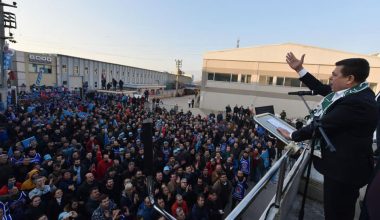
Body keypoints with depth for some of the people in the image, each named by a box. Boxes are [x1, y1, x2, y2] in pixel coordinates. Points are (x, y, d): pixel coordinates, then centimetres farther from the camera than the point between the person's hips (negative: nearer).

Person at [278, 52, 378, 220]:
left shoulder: (357, 101, -28)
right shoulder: (355, 92, 3)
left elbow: (321, 126, -25)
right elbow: (322, 89, 12)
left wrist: (292, 136, -11)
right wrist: (299, 69, 11)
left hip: (344, 168, -10)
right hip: (344, 164, 10)